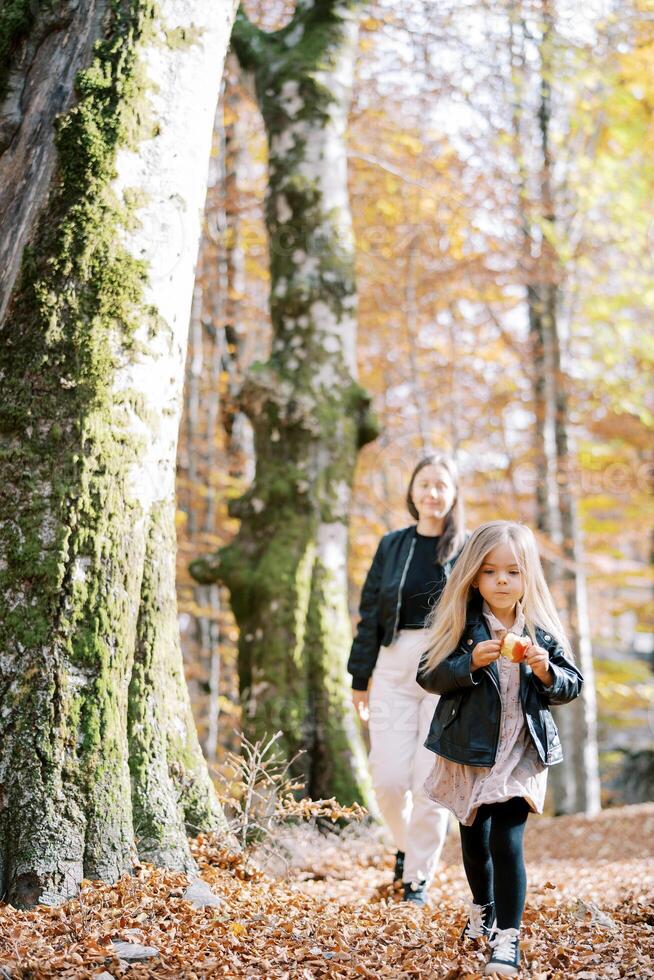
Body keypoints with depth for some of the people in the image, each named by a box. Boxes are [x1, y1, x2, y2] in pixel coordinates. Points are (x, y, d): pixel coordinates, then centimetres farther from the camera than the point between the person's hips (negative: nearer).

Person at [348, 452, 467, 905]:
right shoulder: (392, 545, 10)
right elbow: (370, 613, 12)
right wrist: (360, 677, 9)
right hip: (394, 666, 2)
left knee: (430, 781, -4)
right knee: (389, 778, -3)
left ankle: (419, 876, 12)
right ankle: (407, 845, 28)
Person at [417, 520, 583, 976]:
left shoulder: (541, 629, -2)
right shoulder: (462, 625, -6)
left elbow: (573, 684, 2)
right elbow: (429, 675, -10)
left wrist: (547, 672, -19)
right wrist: (470, 662, -26)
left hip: (521, 754, -1)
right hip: (468, 752, 1)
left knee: (507, 843, -11)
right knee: (474, 840, 18)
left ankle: (507, 938, -3)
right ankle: (483, 911, 43)